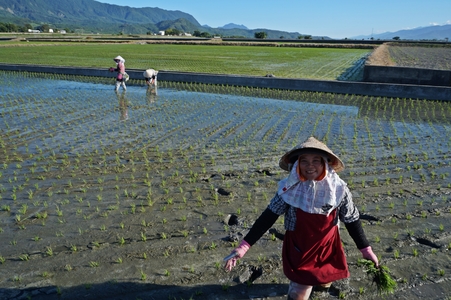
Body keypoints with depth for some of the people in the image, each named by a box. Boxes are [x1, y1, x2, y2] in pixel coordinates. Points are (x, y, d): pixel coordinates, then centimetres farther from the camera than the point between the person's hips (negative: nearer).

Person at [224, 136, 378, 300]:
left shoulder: (338, 189, -16)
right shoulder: (289, 188, -17)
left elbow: (352, 220, -2)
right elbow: (269, 216, -14)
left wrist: (365, 249, 4)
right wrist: (244, 246, -18)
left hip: (327, 249, 1)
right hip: (298, 251, 0)